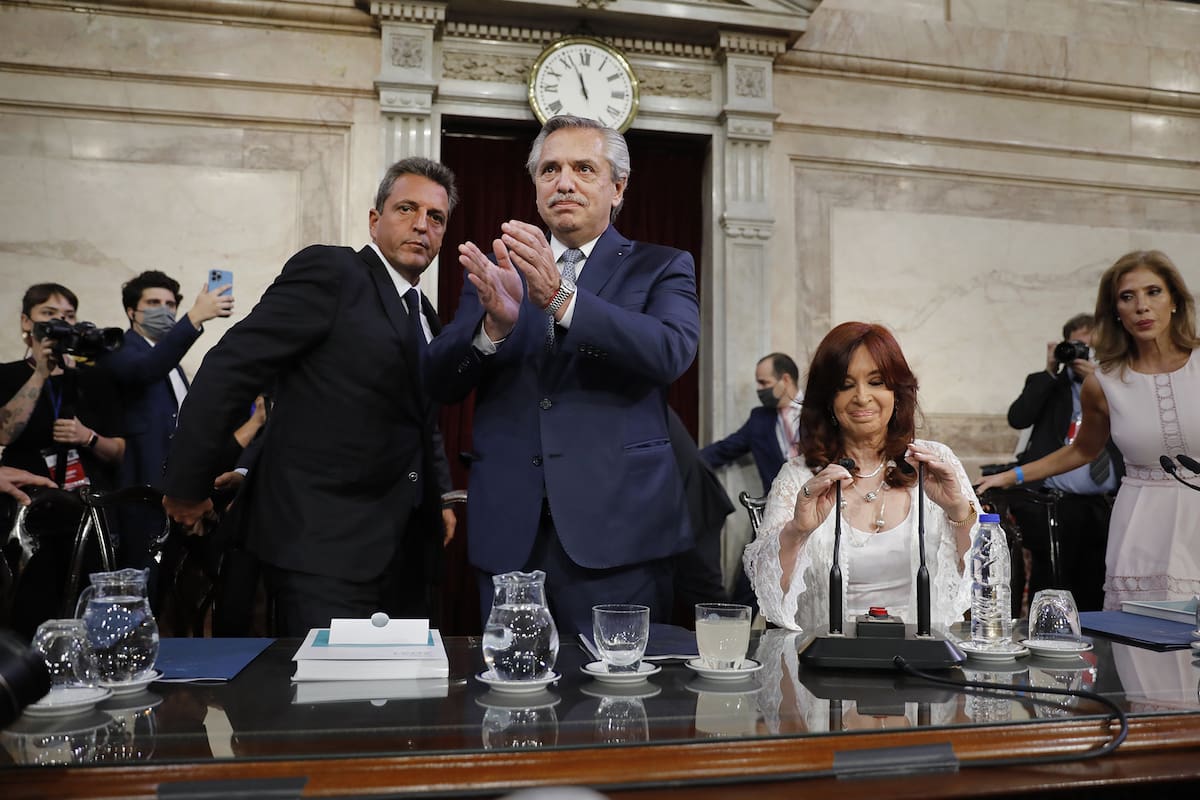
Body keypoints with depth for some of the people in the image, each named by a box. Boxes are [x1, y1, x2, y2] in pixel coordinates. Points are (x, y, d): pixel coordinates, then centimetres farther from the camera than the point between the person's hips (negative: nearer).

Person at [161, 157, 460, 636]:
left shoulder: (423, 316, 16)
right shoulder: (328, 272, -8)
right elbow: (227, 370, -12)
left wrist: (435, 500, 13)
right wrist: (188, 487, -9)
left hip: (405, 549, 8)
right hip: (322, 546, -7)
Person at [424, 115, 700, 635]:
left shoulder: (661, 268, 7)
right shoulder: (497, 270, 13)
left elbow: (672, 352, -14)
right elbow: (439, 383, 4)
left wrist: (561, 299, -26)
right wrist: (495, 324, -17)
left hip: (615, 527, -2)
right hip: (509, 531, 3)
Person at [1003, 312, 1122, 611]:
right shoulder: (1047, 384, 14)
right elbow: (1017, 418, -3)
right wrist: (1050, 372, -3)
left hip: (1104, 510, 2)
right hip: (1054, 508, -2)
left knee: (1094, 596, 4)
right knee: (1050, 591, -4)